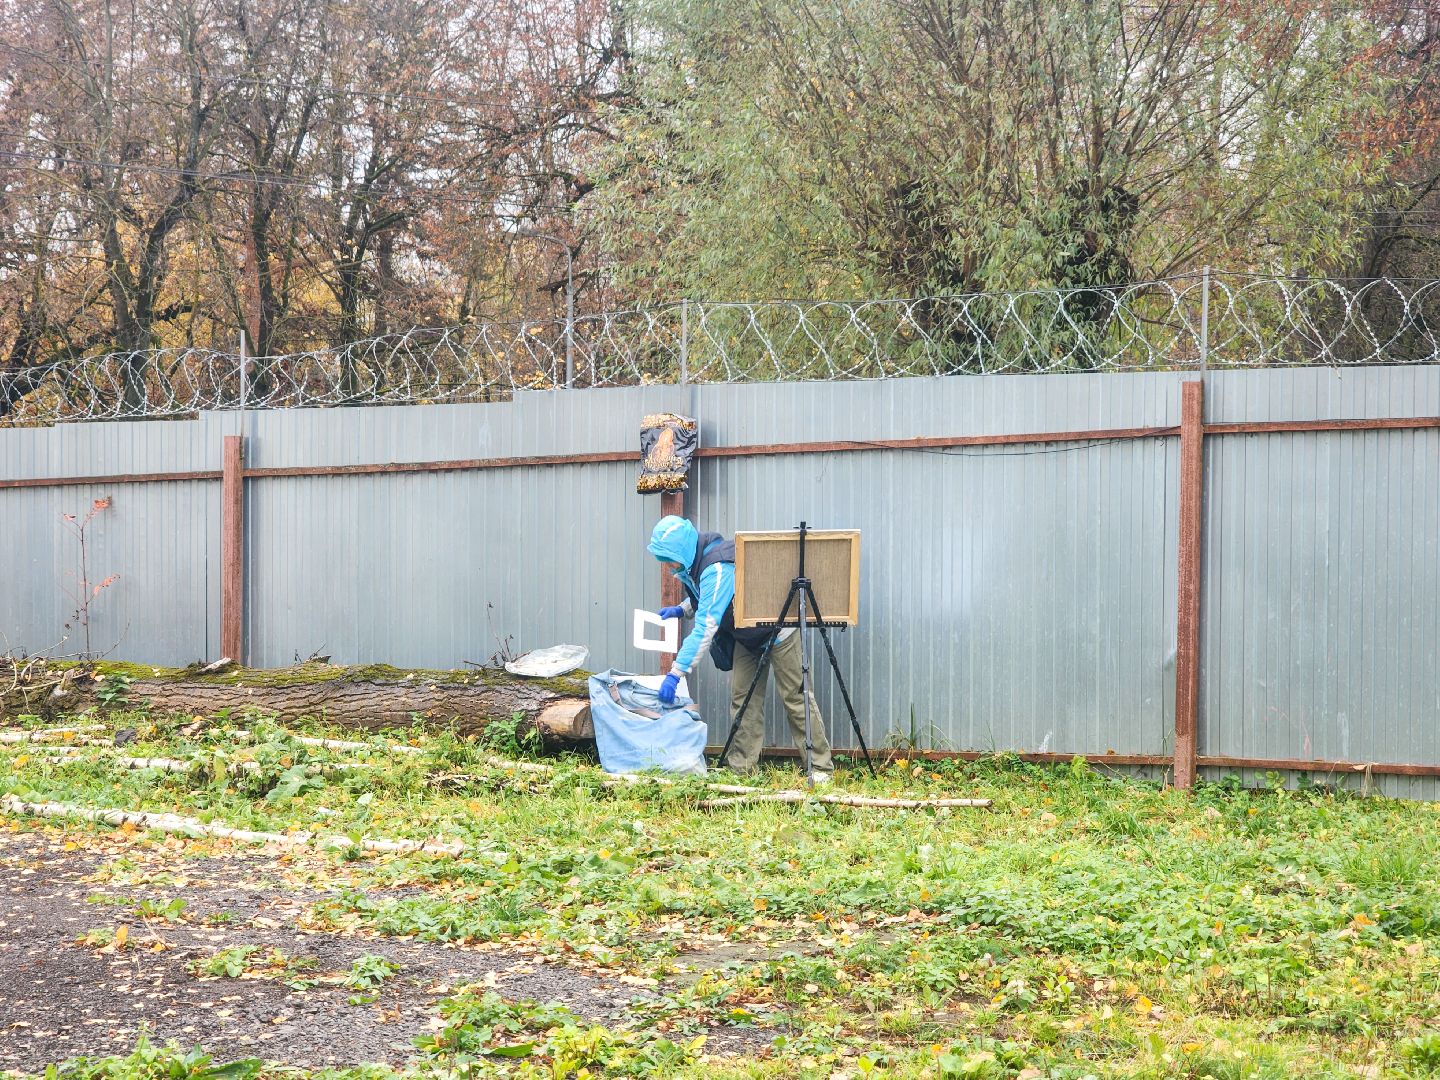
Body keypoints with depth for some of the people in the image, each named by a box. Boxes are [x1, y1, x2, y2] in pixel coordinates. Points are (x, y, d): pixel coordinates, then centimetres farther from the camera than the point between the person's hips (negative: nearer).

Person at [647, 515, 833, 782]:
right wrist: (681, 609, -1)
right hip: (746, 636, 9)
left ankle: (820, 767, 0)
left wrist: (675, 673, -37)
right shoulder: (695, 562, -4)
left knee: (795, 696, -5)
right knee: (742, 696, 4)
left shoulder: (717, 568, -34)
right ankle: (740, 765, 7)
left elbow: (705, 627, -37)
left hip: (777, 631, -9)